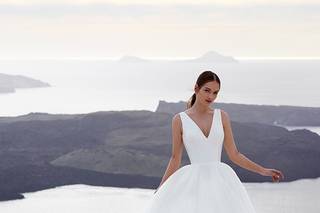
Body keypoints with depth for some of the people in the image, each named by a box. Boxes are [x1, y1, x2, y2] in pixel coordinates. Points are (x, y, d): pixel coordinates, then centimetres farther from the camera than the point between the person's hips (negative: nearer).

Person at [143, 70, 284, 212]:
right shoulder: (179, 120, 3)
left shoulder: (222, 116, 8)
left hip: (220, 181, 2)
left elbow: (234, 155, 11)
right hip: (194, 182, -2)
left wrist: (263, 171, 7)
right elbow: (175, 159, 7)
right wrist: (160, 190, 4)